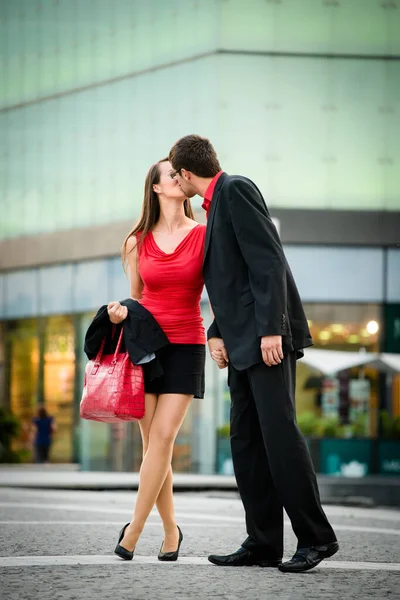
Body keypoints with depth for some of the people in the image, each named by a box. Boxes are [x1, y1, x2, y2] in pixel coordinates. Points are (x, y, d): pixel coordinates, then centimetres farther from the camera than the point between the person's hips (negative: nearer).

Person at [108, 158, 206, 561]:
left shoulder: (203, 234, 1)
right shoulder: (138, 243, 8)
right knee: (153, 443, -1)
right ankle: (170, 531, 12)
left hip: (186, 346, -2)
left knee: (162, 439, -13)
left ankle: (133, 530, -8)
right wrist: (120, 313, -5)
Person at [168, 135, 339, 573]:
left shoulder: (236, 189, -7)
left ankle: (315, 537, -10)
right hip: (243, 342, 10)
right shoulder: (216, 204, 22)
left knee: (278, 431, -14)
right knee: (246, 440, 6)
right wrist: (217, 335, 14)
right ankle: (263, 543, 6)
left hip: (268, 337, -10)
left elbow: (268, 261, -16)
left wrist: (270, 329, -22)